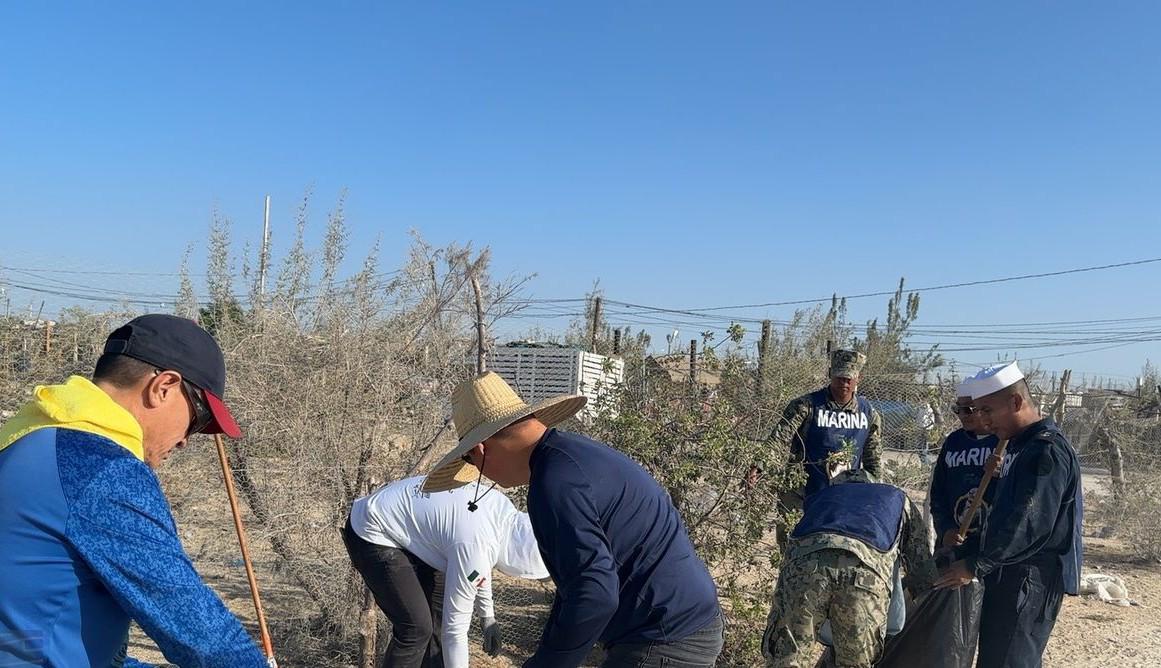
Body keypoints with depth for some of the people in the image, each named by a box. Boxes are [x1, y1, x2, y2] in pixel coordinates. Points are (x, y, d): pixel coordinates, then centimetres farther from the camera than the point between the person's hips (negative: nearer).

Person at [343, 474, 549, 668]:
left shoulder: (504, 511, -7)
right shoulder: (473, 546, -31)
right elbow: (455, 628, -21)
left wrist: (488, 617, 17)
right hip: (372, 534, -9)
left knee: (437, 616, 10)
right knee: (416, 629, -13)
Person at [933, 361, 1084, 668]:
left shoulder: (1047, 451, -18)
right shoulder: (1022, 445, 15)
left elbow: (1027, 526, -23)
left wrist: (976, 565, -18)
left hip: (1029, 581, -10)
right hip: (1012, 576, 10)